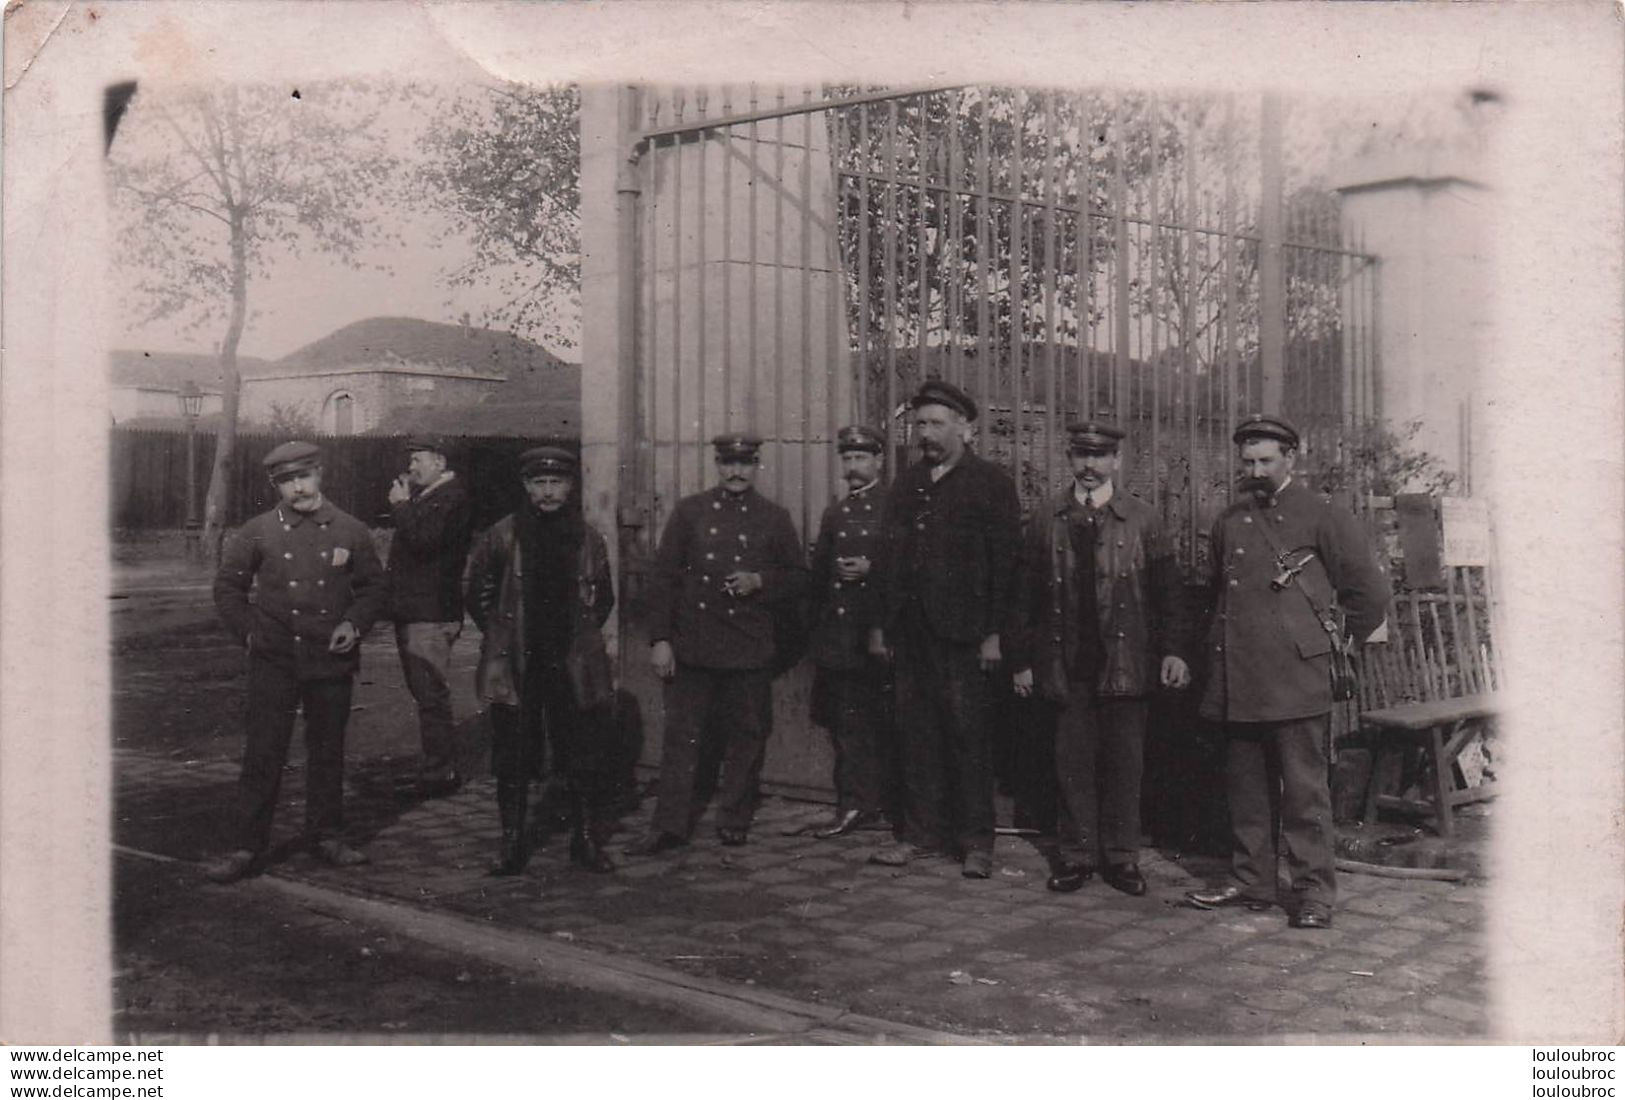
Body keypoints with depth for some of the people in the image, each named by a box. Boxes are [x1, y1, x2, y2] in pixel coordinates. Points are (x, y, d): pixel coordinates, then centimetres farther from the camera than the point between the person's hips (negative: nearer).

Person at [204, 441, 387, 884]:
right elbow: (227, 586, 10)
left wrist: (354, 624, -3)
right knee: (263, 753, -1)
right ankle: (248, 845, 6)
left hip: (331, 661, 1)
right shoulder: (256, 533, 1)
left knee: (327, 751, 10)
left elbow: (375, 587, 12)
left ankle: (325, 835, 24)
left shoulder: (351, 531, 3)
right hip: (273, 661, -1)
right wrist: (249, 631, 0)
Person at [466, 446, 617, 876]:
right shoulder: (501, 536, -1)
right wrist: (502, 636, 6)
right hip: (515, 665, -1)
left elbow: (604, 599, 15)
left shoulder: (588, 538, 4)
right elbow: (478, 594, 8)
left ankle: (587, 840, 16)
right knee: (513, 761, 4)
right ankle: (512, 842, 16)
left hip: (575, 666, 1)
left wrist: (581, 637, 8)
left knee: (584, 760, 4)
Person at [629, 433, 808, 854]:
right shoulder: (689, 511, 6)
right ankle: (671, 826, 6)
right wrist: (660, 640, -4)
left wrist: (760, 582, -9)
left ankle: (735, 822, 18)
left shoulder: (775, 518, 8)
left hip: (751, 649, 1)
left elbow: (798, 577, 12)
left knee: (747, 738, 5)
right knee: (683, 736, 0)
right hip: (692, 646, 0)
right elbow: (664, 576, 3)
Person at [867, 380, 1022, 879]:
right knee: (915, 734, 7)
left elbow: (1005, 563, -5)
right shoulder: (905, 484, 16)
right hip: (909, 632, 5)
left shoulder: (991, 483, 0)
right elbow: (890, 557, 16)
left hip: (962, 633, -5)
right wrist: (880, 624, 9)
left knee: (969, 735, -2)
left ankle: (976, 841, 7)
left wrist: (994, 633, -11)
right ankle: (922, 831, 17)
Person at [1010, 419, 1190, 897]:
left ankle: (1121, 857, 15)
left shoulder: (1142, 519, 4)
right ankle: (1076, 856, 15)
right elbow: (1029, 594, 8)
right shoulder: (1047, 521, 7)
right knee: (1072, 760, 4)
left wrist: (1172, 651, -4)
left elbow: (1166, 589, 4)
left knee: (1125, 761, 4)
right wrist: (1023, 659, 5)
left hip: (1125, 662, -1)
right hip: (1066, 664, 1)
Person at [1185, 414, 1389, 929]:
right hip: (1237, 680, 6)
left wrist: (1341, 637, 7)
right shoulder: (1230, 522, 15)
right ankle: (1251, 881, 20)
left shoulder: (1322, 518, -2)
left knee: (1305, 790, -3)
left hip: (1298, 678, -6)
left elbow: (1371, 591, 0)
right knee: (1245, 788, 10)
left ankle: (1314, 891, 4)